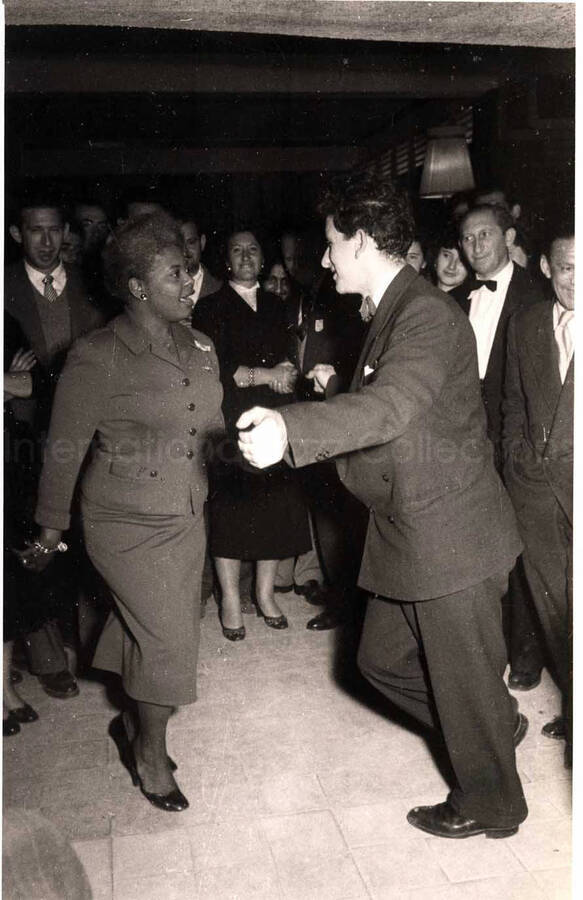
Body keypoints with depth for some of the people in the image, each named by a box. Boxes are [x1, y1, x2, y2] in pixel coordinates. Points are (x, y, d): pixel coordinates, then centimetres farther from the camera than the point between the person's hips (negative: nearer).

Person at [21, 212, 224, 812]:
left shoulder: (198, 347, 2)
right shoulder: (98, 357, -17)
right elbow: (64, 448, -8)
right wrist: (51, 529, -1)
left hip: (186, 518, 6)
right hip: (127, 525, -6)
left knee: (149, 632, 16)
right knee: (169, 637, -2)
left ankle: (134, 724, 42)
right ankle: (150, 754, 24)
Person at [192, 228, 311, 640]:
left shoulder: (275, 307, 18)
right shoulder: (211, 307, 3)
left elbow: (289, 361, 13)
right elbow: (215, 367, -8)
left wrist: (285, 371, -9)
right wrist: (266, 375, -10)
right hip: (230, 420, -4)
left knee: (275, 506, 3)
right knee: (229, 508, -1)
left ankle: (265, 593, 18)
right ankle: (231, 598, 12)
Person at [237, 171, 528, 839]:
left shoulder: (428, 314, -19)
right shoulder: (389, 313, 13)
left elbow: (392, 404, -38)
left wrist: (290, 427, -49)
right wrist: (333, 389, 10)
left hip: (451, 532, -10)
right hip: (407, 534, 10)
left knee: (465, 678, 8)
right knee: (382, 659, 18)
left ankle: (489, 804, 32)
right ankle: (495, 724, 39)